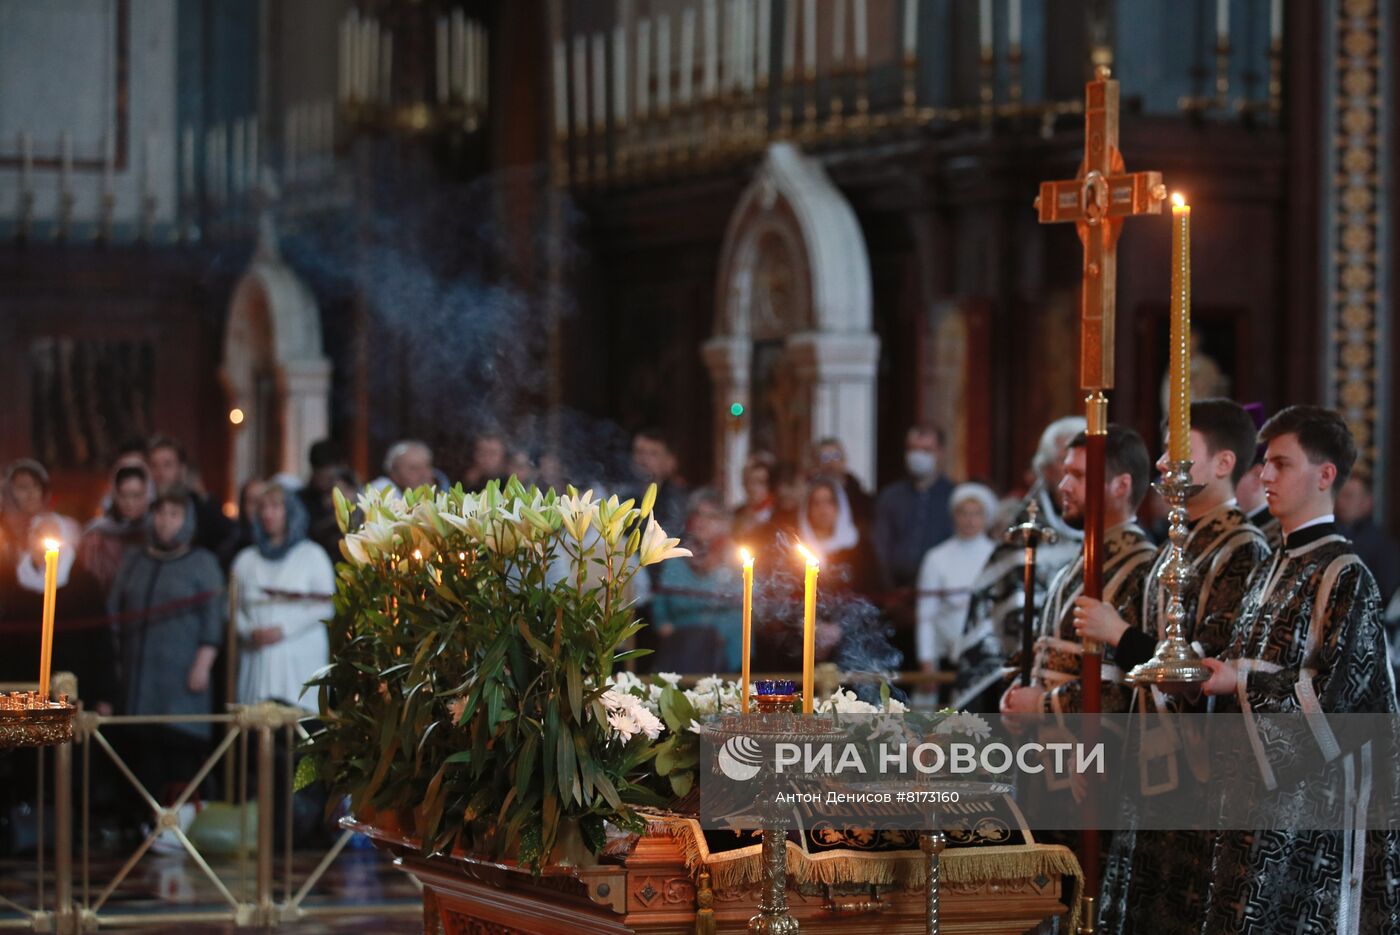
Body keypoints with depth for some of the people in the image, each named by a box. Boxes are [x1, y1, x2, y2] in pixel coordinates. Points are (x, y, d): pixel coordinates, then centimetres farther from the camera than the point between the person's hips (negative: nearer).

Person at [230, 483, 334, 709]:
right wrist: (250, 632, -6)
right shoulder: (246, 560, 17)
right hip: (257, 658, 3)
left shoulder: (311, 554, 5)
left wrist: (283, 630, -10)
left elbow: (325, 607, -2)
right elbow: (235, 608, 14)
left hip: (300, 661, -3)